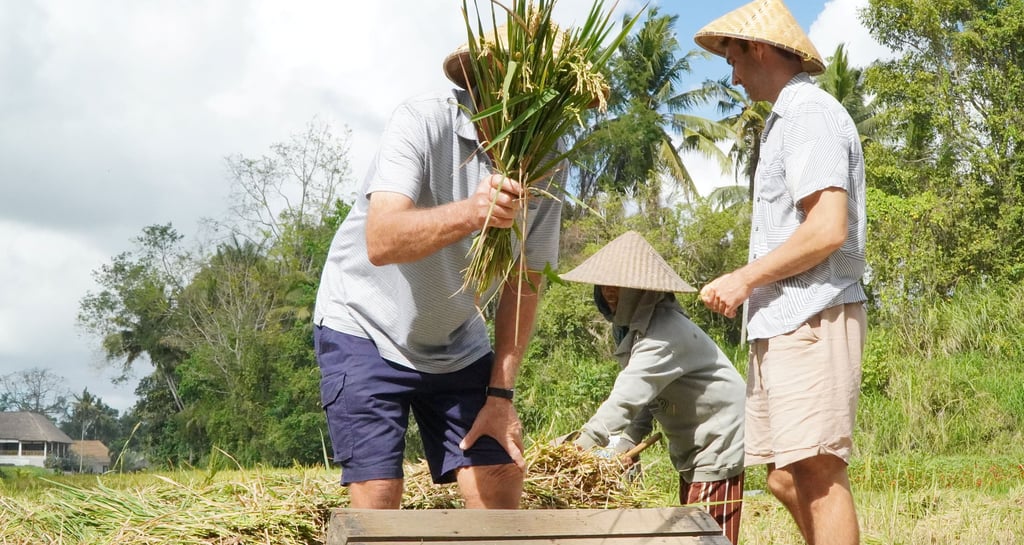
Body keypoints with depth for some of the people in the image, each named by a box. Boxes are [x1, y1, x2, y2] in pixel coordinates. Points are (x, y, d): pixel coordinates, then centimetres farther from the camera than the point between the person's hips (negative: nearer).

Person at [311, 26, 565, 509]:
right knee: (378, 497, -14)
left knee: (502, 483, -5)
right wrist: (469, 213, -54)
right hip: (365, 327, -5)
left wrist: (500, 393, -8)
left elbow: (522, 286, -3)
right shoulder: (423, 122, -24)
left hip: (456, 344, 5)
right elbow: (381, 242, -38)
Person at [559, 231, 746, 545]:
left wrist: (586, 442, -38)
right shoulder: (635, 327, 7)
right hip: (692, 449, 10)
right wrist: (625, 444, -4)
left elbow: (631, 393, -34)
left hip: (718, 444, -10)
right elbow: (643, 397, 8)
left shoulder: (665, 331, -24)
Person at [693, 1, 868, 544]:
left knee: (818, 474, -10)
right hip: (780, 326, 10)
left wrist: (744, 279, -11)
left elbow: (828, 229, -18)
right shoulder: (786, 119, 22)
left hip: (811, 320, -10)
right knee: (787, 480, 9)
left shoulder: (809, 112, -8)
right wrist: (750, 284, 13)